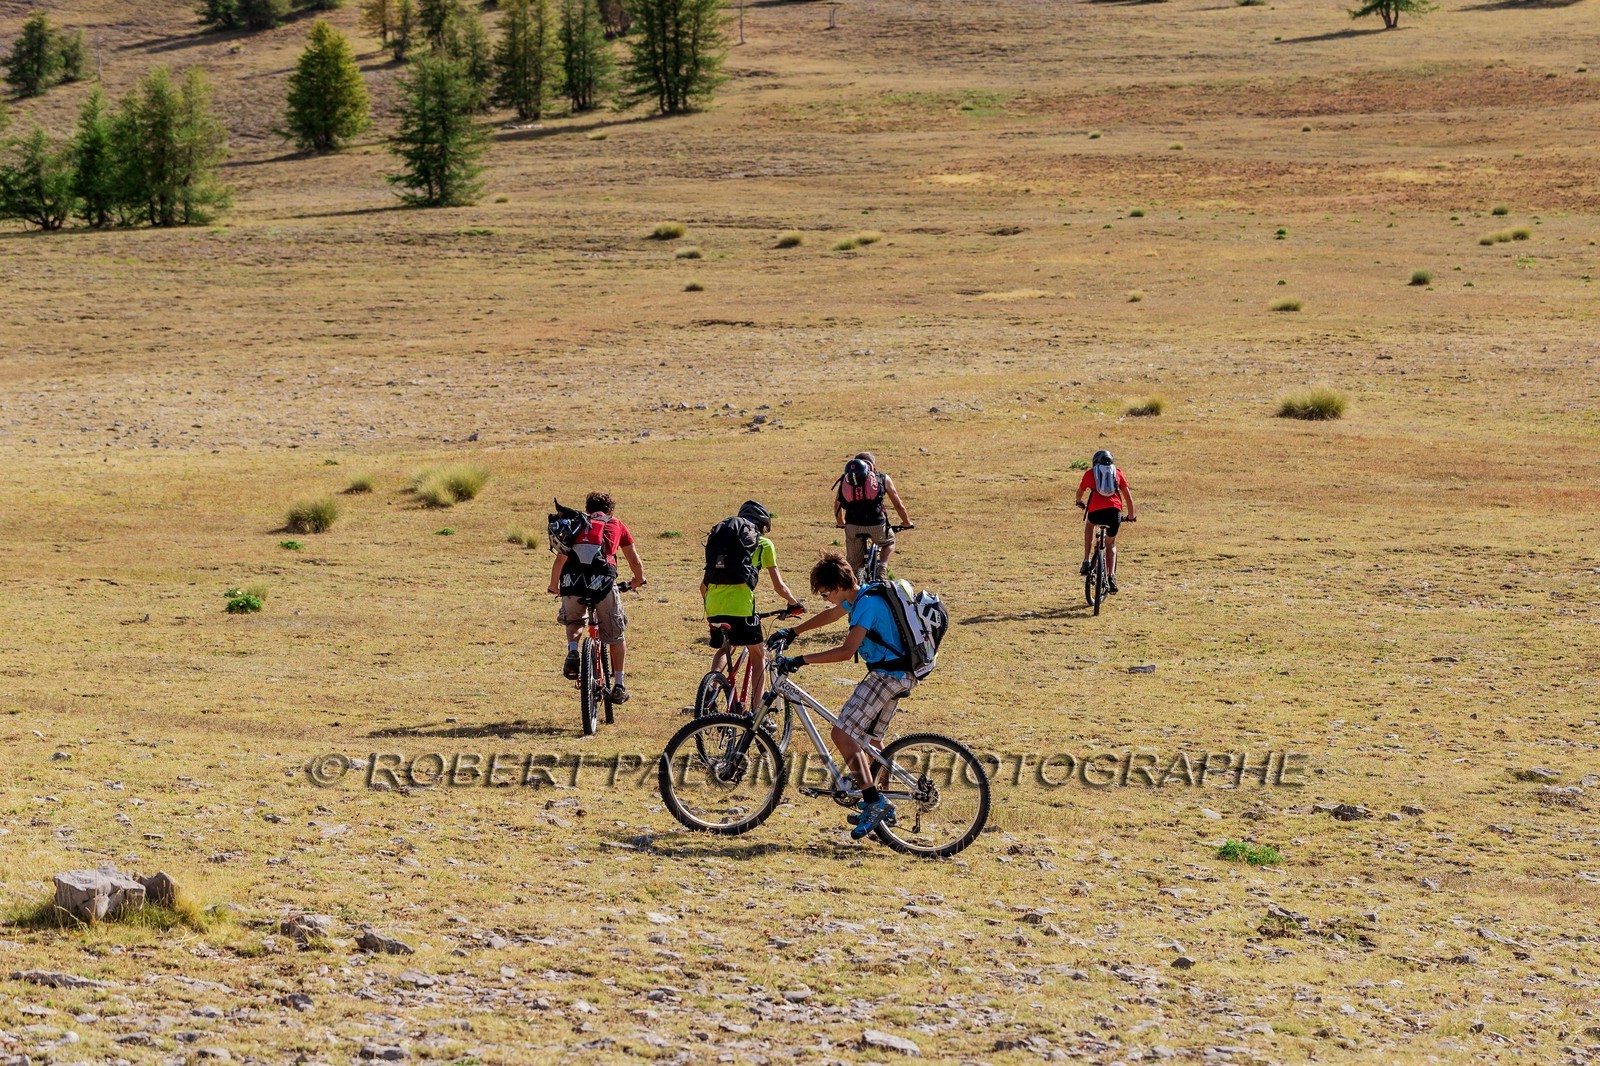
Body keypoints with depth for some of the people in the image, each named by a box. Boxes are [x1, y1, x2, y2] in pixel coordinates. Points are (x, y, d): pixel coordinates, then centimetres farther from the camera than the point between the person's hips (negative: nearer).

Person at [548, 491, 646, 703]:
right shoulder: (616, 525, 23)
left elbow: (560, 559, 24)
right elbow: (635, 562, 29)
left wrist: (554, 587, 40)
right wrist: (638, 580, 50)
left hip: (572, 582, 1)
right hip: (603, 582, -1)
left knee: (574, 621, 32)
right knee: (616, 634, 18)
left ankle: (572, 650, 4)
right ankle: (618, 685, 15)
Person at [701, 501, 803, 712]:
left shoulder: (720, 539, 25)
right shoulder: (763, 543, 12)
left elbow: (703, 585, 26)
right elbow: (778, 586, 11)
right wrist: (794, 604, 29)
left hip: (714, 606, 4)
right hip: (741, 606, -4)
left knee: (725, 648, 31)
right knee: (758, 655, 15)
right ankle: (756, 712, 7)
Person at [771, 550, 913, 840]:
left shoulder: (867, 604, -21)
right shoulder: (859, 596, 10)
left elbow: (846, 651, -29)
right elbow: (829, 615, 30)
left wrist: (801, 660, -28)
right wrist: (792, 632, 28)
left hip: (887, 676, -11)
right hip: (899, 677, 11)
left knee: (842, 733, -14)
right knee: (871, 738, 20)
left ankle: (874, 802, -17)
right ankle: (882, 809, 28)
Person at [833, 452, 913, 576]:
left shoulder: (845, 479, 19)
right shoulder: (883, 478, 14)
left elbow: (837, 506, 29)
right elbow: (899, 505, 21)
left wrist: (840, 523, 47)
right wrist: (907, 522, 37)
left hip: (852, 526, 1)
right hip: (876, 525, -1)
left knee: (854, 565, 16)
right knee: (889, 542, 31)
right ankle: (883, 567, 7)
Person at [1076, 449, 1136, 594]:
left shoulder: (1090, 473, 20)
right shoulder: (1117, 473, 23)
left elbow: (1080, 491, 36)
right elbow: (1128, 496, 23)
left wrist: (1079, 502, 59)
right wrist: (1131, 516, 38)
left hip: (1095, 512, -1)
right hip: (1114, 511, 1)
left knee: (1089, 525, 36)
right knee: (1111, 544, 25)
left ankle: (1086, 562, 24)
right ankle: (1111, 577, 6)